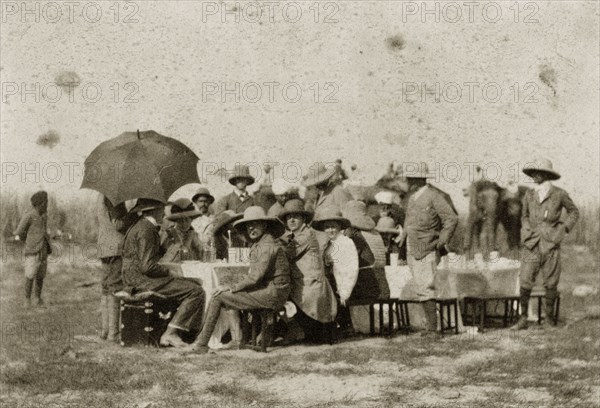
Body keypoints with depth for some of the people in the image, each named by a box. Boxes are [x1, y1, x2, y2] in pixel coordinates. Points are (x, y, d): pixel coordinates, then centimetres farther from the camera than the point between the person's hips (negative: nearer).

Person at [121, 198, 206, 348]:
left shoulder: (140, 226, 19)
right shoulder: (146, 229, -15)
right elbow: (148, 266, -22)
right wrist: (169, 272, -8)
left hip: (138, 278, 11)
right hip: (142, 279, -11)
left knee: (195, 284, 13)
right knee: (196, 292, -16)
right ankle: (170, 334, -17)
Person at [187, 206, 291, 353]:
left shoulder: (267, 245, -14)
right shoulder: (259, 244, 18)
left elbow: (256, 276, -20)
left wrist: (231, 288, -11)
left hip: (271, 294, -10)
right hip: (268, 292, 10)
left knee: (217, 297, -7)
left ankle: (202, 343, -2)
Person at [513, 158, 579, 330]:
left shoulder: (559, 194, 1)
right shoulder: (529, 195, 8)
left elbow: (574, 212, 14)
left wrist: (564, 228, 3)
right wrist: (526, 229, 8)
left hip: (551, 245, -1)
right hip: (532, 245, 2)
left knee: (551, 283, 3)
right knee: (525, 282, -7)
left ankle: (549, 316, 19)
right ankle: (523, 317, 2)